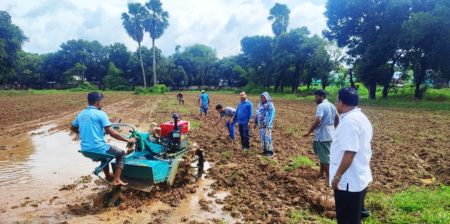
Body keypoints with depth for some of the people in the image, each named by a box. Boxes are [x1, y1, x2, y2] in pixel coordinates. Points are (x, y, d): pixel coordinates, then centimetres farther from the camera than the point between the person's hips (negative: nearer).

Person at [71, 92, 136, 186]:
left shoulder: (81, 114, 8)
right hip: (98, 148, -7)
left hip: (85, 150, 8)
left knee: (105, 152, 38)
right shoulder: (100, 114, -13)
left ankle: (108, 176, 47)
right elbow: (112, 133, -17)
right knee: (121, 154, 16)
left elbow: (73, 128, 26)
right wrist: (128, 140, -9)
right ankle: (116, 180, 6)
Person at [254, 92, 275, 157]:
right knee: (262, 137, 10)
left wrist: (268, 125, -20)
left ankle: (270, 151, 2)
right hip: (261, 124, 7)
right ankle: (265, 150, 20)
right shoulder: (260, 104, 12)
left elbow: (271, 115, -15)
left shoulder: (270, 105, -10)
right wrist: (256, 122, 17)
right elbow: (257, 114, 19)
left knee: (267, 137, -7)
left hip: (267, 124, -7)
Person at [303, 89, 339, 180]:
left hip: (322, 136, -10)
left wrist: (309, 132, -22)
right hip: (330, 134, 10)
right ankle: (321, 173, 35)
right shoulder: (332, 105, 11)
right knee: (323, 155, 22)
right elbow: (337, 119, 20)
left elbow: (318, 120, -29)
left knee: (325, 158, -1)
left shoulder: (321, 106, -17)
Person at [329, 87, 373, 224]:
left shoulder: (349, 121, -22)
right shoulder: (361, 118, 10)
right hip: (360, 178, 10)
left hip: (349, 181, -10)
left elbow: (350, 152, -28)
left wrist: (337, 176, -20)